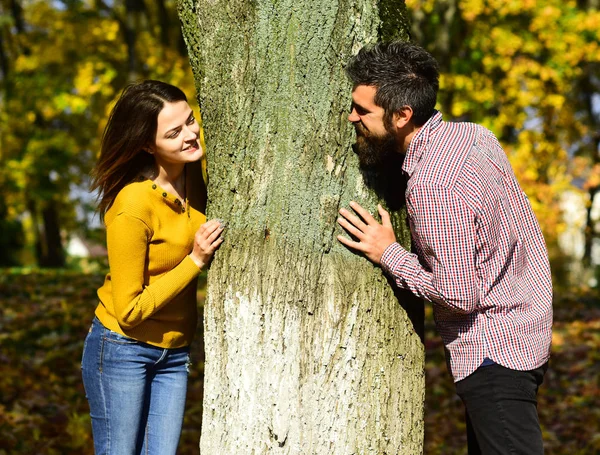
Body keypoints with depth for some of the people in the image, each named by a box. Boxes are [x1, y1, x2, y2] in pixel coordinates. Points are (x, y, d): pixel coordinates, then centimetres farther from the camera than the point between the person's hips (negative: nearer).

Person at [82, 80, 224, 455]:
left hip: (174, 353, 6)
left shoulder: (192, 174, -6)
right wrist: (194, 261, -23)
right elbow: (129, 311, -20)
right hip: (122, 350, -6)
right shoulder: (132, 206, -25)